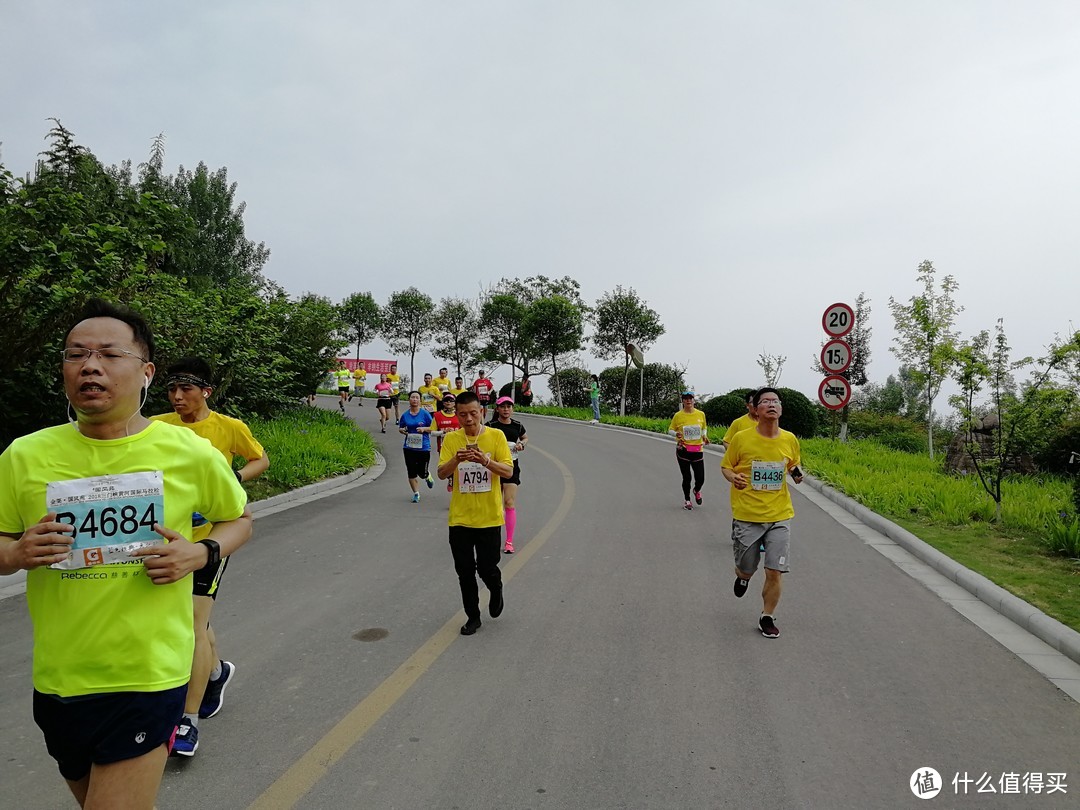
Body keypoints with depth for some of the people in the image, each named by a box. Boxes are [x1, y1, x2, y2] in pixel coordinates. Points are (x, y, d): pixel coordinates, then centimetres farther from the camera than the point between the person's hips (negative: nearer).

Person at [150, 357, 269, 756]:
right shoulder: (156, 426, -1)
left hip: (212, 535, -4)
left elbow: (260, 459, 5)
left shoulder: (229, 427, -8)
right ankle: (217, 671, 48)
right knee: (193, 618, 20)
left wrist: (233, 478, -12)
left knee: (194, 625, -7)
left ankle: (189, 722, 3)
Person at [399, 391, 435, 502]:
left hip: (423, 447, -2)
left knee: (422, 472, 2)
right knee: (411, 472, 2)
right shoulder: (405, 415, 4)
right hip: (409, 447, 2)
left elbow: (433, 428, 0)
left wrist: (424, 429, -17)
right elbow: (400, 428, 15)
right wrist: (403, 430, -7)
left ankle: (428, 476, 39)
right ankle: (416, 494, 16)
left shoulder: (425, 414, -3)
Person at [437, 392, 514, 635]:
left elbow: (508, 471, -9)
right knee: (464, 571, 8)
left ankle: (496, 591, 35)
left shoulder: (496, 436, -4)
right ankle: (472, 617, 26)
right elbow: (442, 473, -6)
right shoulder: (451, 439, 0)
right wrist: (456, 459, -27)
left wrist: (486, 461, -27)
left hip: (489, 517, -2)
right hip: (460, 517, 2)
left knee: (487, 568, 1)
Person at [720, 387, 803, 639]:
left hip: (779, 516, 2)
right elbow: (726, 467, 1)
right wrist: (733, 477, -20)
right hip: (747, 515, -1)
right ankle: (742, 577, 49)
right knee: (746, 569, 10)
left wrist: (797, 474, -3)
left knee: (774, 572, -1)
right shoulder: (741, 438, -10)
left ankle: (767, 618, 21)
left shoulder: (790, 440, -2)